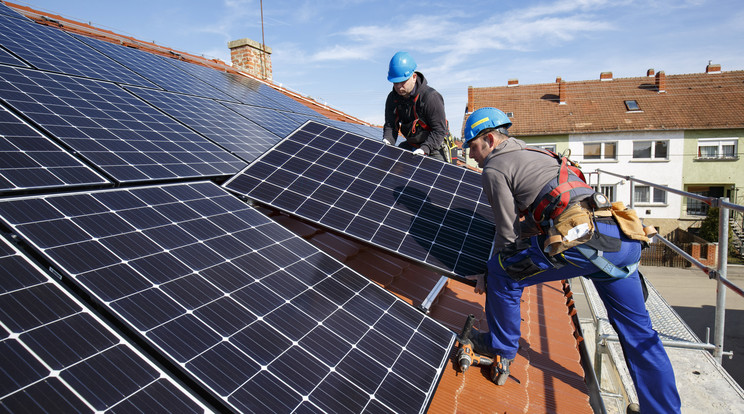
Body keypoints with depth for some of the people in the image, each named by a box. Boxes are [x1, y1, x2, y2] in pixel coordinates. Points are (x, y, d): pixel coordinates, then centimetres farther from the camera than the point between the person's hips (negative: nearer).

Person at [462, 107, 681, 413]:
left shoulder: (494, 169, 3)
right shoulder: (534, 155, 30)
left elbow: (508, 234, 2)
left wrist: (489, 277, 15)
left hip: (582, 237, -9)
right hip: (624, 241, 9)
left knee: (502, 274, 7)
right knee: (638, 333, 19)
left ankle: (501, 353, 21)